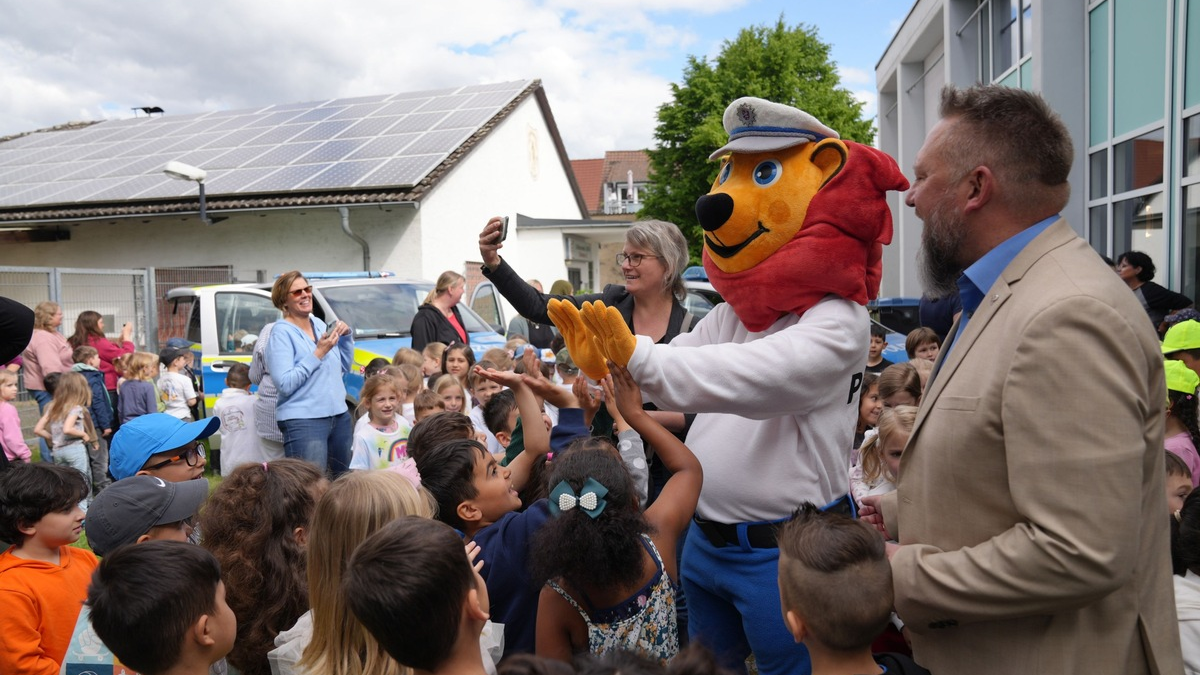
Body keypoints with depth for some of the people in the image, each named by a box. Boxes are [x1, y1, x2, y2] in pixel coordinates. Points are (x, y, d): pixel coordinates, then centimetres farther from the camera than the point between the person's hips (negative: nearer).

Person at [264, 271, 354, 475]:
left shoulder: (320, 324, 11)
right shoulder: (282, 332, -9)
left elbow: (344, 367, 20)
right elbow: (285, 384, -19)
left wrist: (346, 336, 5)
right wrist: (319, 353, -19)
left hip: (339, 416, 7)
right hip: (303, 422, -7)